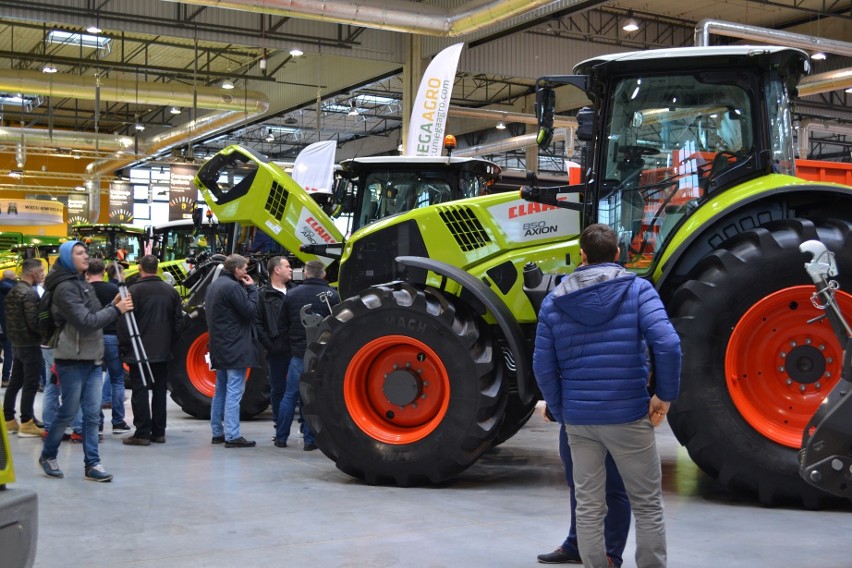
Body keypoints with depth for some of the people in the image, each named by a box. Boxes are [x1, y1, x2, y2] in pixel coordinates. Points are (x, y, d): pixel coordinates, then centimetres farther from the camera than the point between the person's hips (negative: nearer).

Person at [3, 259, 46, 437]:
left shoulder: (12, 292, 10)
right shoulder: (30, 293, -18)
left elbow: (11, 318, 15)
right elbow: (34, 322, -23)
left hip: (16, 343, 9)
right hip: (30, 344, -9)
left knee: (15, 382, 15)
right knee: (30, 384, -4)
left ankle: (8, 420, 22)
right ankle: (26, 424, -1)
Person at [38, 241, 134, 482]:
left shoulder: (82, 284, 16)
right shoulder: (64, 288, -13)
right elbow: (85, 322, -21)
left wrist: (113, 305, 2)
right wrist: (116, 309, -18)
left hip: (93, 358, 8)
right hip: (72, 360, -8)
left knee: (92, 413, 3)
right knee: (69, 412, 1)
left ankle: (92, 463, 6)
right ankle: (48, 455, 21)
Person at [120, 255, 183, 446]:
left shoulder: (134, 290, -12)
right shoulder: (171, 291, 6)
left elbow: (125, 322, -13)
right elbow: (179, 321, 10)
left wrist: (124, 345, -2)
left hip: (139, 351, -5)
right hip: (163, 351, 5)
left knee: (140, 391, -1)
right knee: (160, 390, 11)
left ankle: (142, 433, -2)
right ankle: (158, 432, 14)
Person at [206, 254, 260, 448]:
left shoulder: (215, 285, 15)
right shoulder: (232, 286, -16)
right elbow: (250, 310, -16)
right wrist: (252, 288, -7)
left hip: (219, 347, 10)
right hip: (235, 348, -10)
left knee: (221, 390, 15)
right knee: (234, 391, -8)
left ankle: (218, 432, 20)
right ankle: (232, 436, -8)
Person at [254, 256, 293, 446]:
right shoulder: (263, 295, 2)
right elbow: (257, 322, -3)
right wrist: (269, 345, -9)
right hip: (277, 352, -3)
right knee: (278, 390, 5)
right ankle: (279, 429, 14)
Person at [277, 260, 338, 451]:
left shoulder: (292, 294, 2)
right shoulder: (332, 295, -7)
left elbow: (286, 321, 8)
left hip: (298, 352, 2)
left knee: (290, 396, 11)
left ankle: (281, 437, 16)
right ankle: (309, 440, 6)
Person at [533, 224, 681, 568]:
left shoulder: (554, 301, 4)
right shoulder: (637, 289, -4)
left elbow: (543, 366, 2)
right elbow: (667, 345, -18)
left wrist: (561, 412, 12)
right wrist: (665, 394, -5)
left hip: (578, 418, 3)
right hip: (628, 415, -3)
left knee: (588, 508, 10)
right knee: (647, 506, 11)